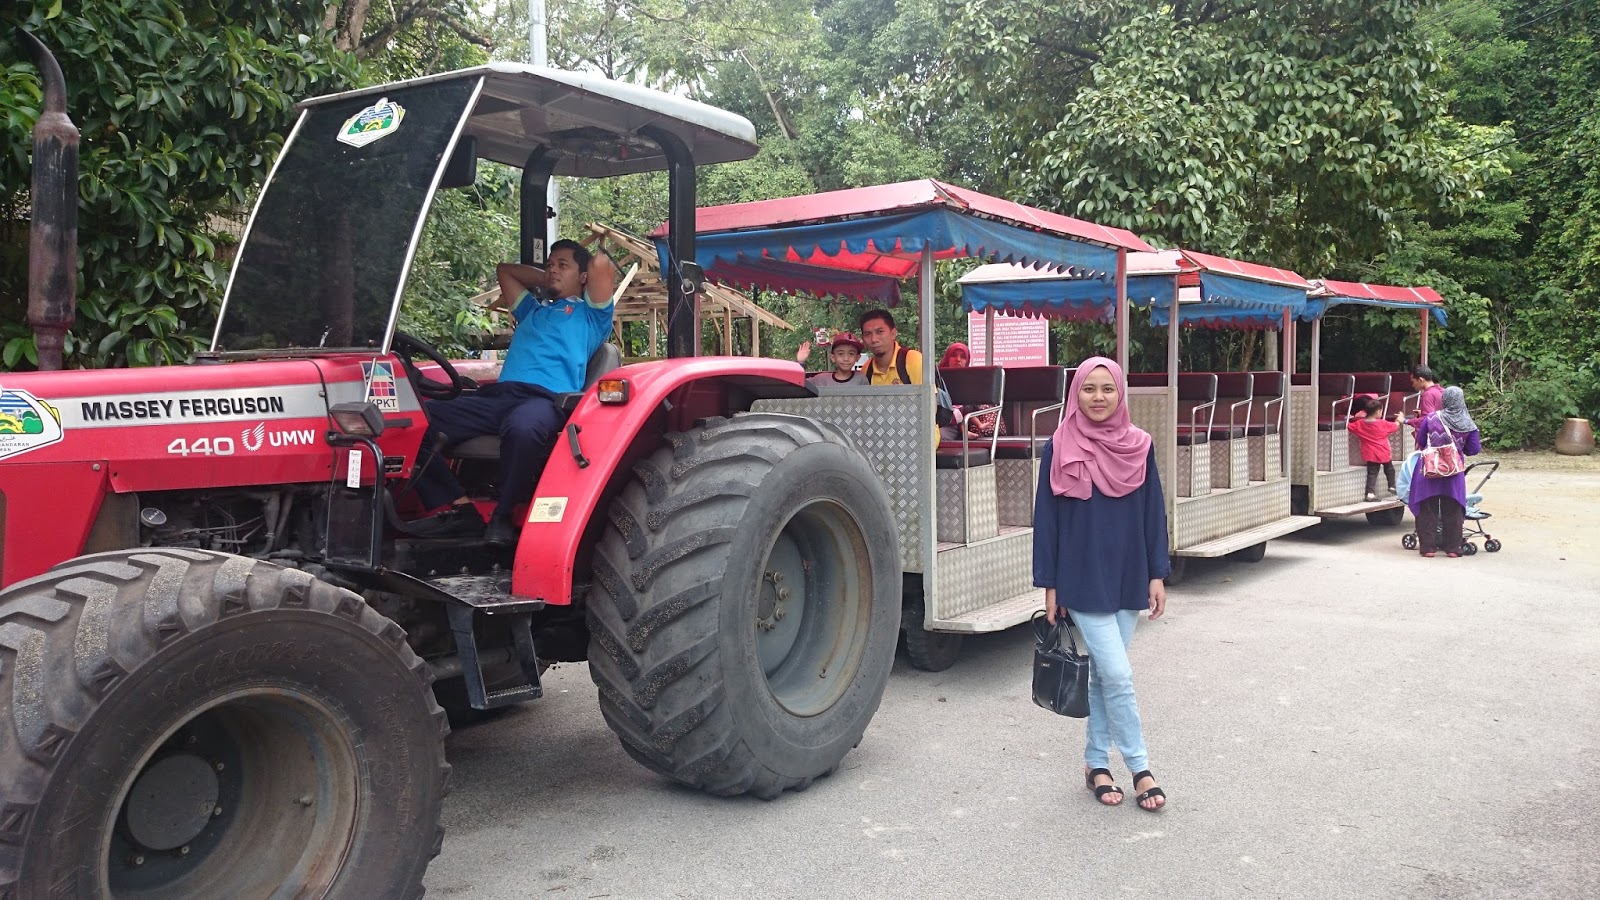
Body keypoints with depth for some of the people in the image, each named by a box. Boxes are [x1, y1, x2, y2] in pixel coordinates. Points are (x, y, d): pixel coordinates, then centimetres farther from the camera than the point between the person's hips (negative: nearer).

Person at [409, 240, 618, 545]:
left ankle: (503, 517, -23)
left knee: (522, 427, -45)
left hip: (545, 399, -6)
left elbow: (601, 262, 9)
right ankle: (457, 508, -19)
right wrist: (545, 282, 48)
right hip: (495, 396, 6)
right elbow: (504, 269, 54)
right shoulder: (532, 309, 40)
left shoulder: (590, 312, 22)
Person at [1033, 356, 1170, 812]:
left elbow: (1153, 512, 7)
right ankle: (1139, 768, 9)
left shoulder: (1139, 446, 2)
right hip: (1082, 581, -3)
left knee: (1105, 673, 12)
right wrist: (1049, 585, -3)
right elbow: (1046, 518, -3)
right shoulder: (1058, 450, -6)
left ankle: (1096, 763, 25)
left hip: (1128, 578, 3)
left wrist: (1157, 574, 4)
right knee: (1118, 675, -7)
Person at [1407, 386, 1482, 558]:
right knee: (1453, 510, 11)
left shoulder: (1431, 418, -7)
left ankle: (1427, 547, 8)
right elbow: (1473, 450, 0)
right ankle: (1453, 547, 14)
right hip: (1453, 473, 1)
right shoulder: (1469, 426, -5)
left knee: (1427, 510, 7)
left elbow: (1420, 442, 2)